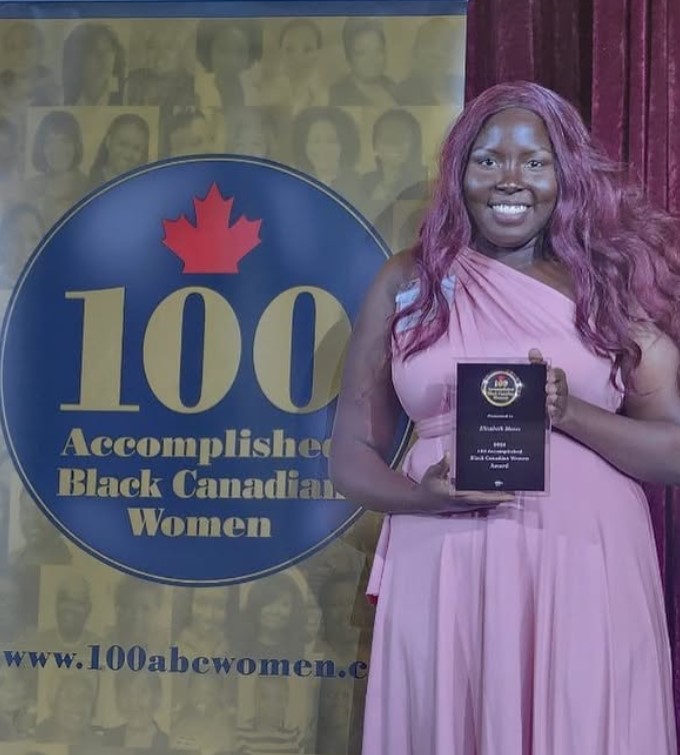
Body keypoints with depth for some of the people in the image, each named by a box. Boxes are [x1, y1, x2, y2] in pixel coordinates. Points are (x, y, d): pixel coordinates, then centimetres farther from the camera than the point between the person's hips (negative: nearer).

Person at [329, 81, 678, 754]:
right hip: (444, 572, 0)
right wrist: (424, 495, -12)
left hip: (587, 573, 0)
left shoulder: (610, 283, 6)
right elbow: (351, 454, 8)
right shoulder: (409, 282, 7)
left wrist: (567, 412, -14)